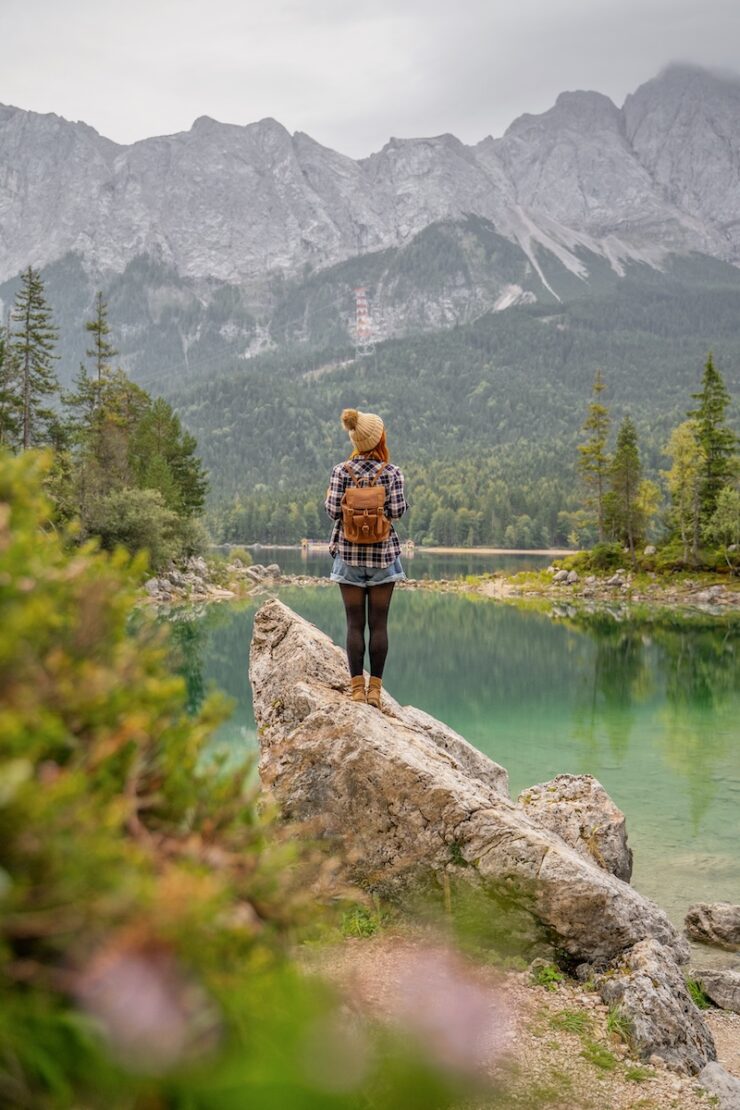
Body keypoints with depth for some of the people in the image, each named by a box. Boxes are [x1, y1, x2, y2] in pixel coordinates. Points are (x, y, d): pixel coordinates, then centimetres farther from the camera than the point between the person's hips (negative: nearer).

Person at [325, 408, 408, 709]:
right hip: (383, 552, -1)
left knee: (354, 623, 4)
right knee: (379, 623, 4)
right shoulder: (392, 472, -6)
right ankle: (375, 688, 5)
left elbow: (333, 510, -7)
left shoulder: (341, 471, -3)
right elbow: (397, 511, -8)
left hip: (349, 552, 1)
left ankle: (357, 687, 4)